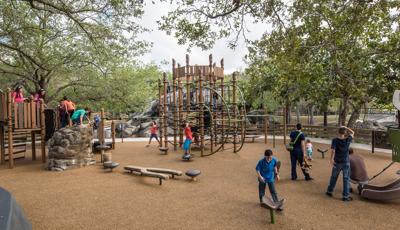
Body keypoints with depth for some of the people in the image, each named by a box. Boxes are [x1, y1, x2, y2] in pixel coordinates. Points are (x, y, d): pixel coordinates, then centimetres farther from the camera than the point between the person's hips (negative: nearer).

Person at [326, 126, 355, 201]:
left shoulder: (335, 140, -12)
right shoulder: (348, 140, -8)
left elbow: (333, 151, -21)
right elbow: (352, 133, 10)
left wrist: (331, 159, -19)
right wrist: (346, 128, 7)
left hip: (337, 162, 0)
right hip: (346, 162, 0)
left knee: (334, 177, 16)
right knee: (346, 179, 7)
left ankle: (329, 191, 29)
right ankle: (346, 196, 10)